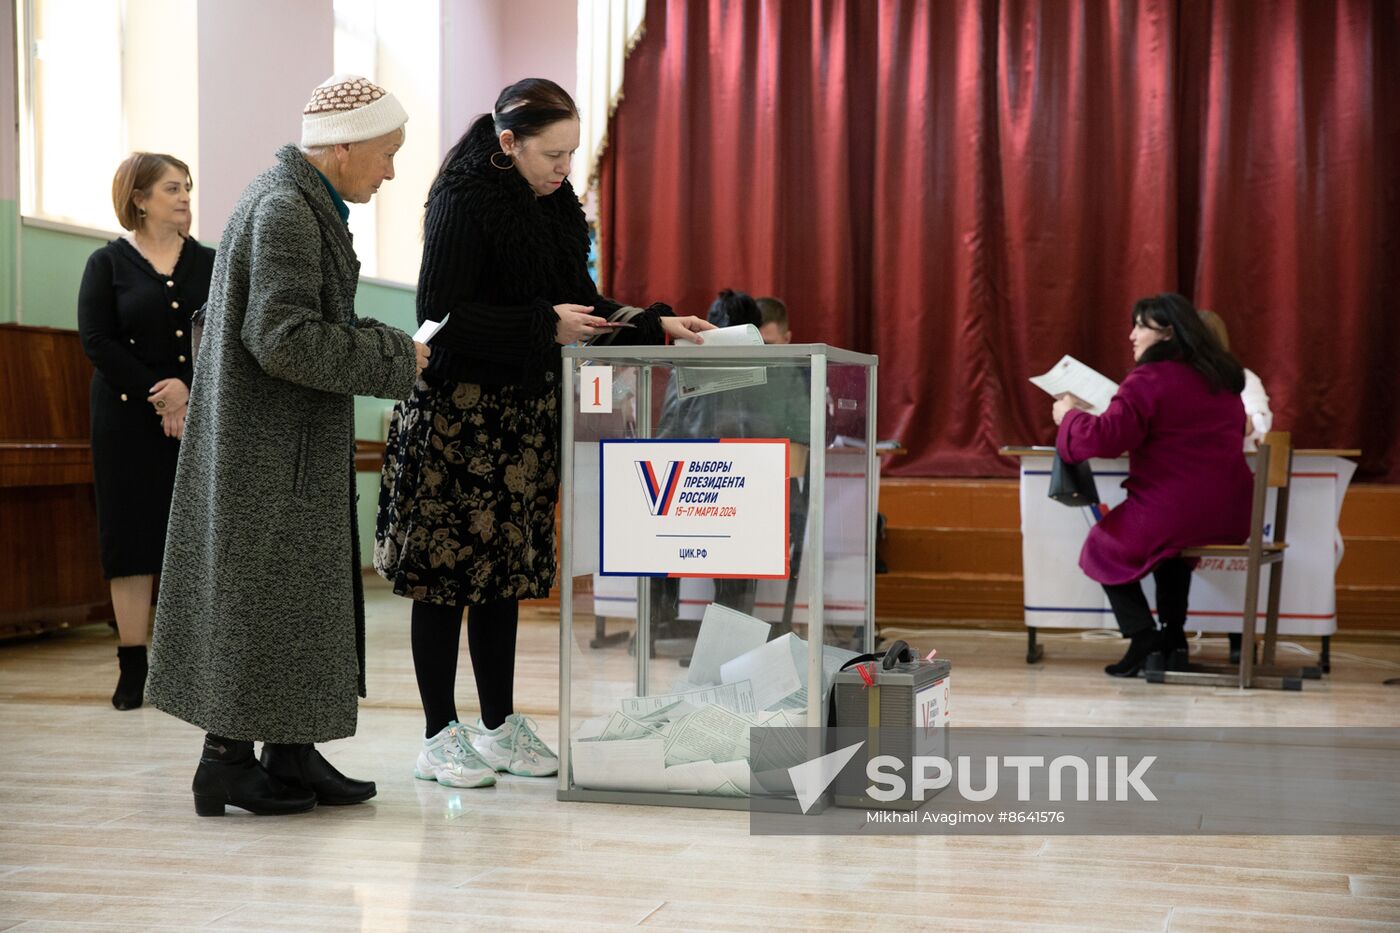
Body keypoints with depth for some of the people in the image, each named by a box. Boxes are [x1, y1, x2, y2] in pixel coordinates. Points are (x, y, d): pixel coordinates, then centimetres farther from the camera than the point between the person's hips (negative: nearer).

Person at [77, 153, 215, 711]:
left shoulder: (208, 264, 9)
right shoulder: (108, 264, 4)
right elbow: (97, 342, -6)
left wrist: (190, 389, -14)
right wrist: (157, 395, -13)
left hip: (201, 418, 2)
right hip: (129, 419, -1)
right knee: (132, 535, 0)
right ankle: (133, 669, 5)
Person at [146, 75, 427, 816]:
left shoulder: (303, 201, 14)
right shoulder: (284, 210, -18)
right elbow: (284, 337, -25)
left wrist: (386, 343, 7)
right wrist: (395, 361, -17)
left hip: (291, 442, 10)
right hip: (270, 443, -10)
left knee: (300, 592, 12)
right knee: (261, 588, -3)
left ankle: (291, 756, 19)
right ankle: (228, 757, 7)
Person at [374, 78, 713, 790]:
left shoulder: (553, 204, 11)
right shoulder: (465, 199, -13)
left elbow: (578, 302, 16)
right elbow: (440, 313, -19)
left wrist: (656, 325, 4)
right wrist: (545, 325, -21)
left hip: (522, 412, 8)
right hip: (459, 410, -8)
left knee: (506, 570, 12)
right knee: (447, 572, 0)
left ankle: (499, 726, 21)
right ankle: (439, 736, 9)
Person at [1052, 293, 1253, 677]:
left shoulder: (1149, 380, -13)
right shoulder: (1222, 376, 13)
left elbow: (1104, 438, -21)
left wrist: (1069, 415, 0)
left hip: (1173, 514, -7)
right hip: (1231, 519, 8)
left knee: (1103, 545, 19)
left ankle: (1142, 639, 6)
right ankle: (1173, 635, 32)